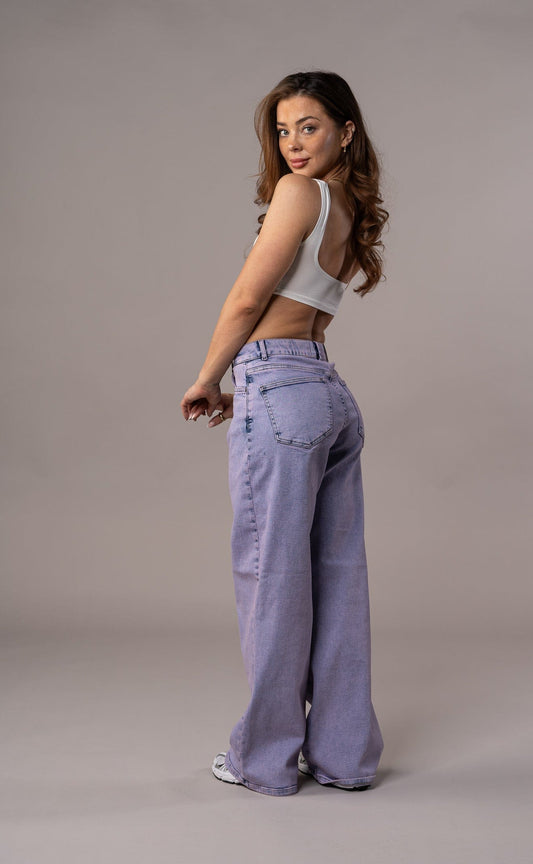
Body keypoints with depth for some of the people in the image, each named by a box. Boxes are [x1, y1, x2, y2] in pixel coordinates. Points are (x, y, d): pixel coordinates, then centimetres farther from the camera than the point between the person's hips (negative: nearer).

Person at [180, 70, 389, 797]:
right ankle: (344, 753, 19)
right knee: (337, 579, 10)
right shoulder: (353, 214, 17)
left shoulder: (302, 192, -9)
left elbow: (247, 302, -9)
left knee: (272, 575, 0)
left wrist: (206, 383, 5)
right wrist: (241, 390, 17)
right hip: (334, 395, 9)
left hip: (280, 395, -9)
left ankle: (267, 758, 13)